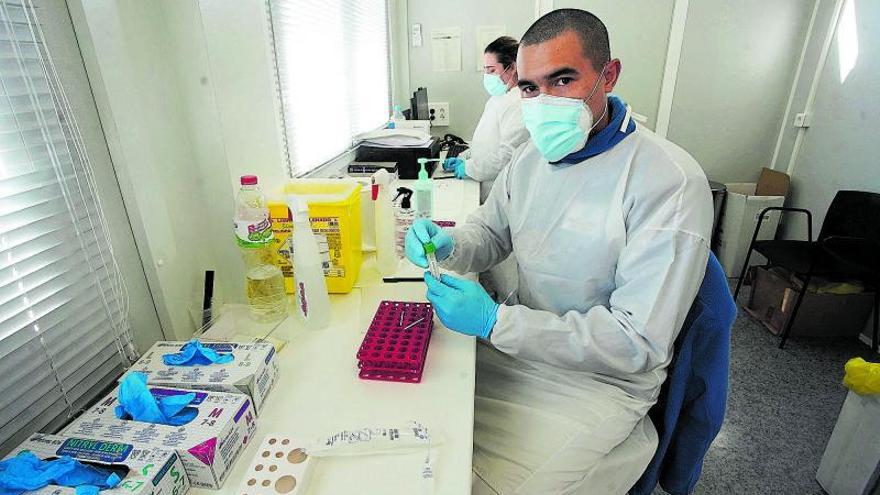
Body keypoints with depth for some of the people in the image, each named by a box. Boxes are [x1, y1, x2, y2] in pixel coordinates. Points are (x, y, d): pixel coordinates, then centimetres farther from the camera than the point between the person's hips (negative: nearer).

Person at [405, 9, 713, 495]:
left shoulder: (669, 182, -22)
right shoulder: (534, 152, 1)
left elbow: (638, 343, -23)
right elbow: (491, 231, 11)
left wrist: (495, 322, -27)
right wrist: (448, 244, -13)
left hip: (599, 379, -5)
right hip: (517, 336, 6)